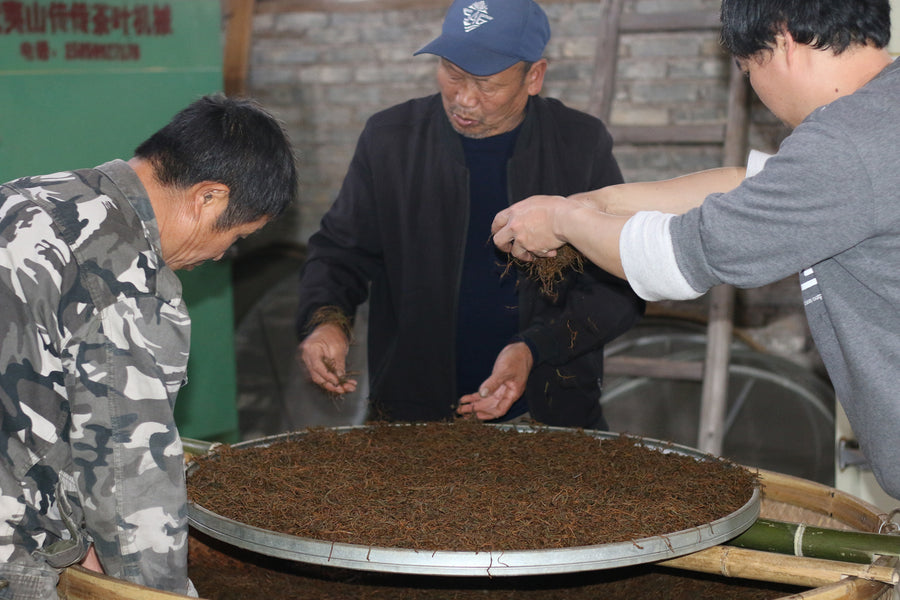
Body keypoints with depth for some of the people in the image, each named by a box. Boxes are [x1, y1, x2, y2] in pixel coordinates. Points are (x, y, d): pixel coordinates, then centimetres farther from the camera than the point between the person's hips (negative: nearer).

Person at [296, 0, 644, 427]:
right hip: (412, 413, 0)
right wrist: (324, 319, -11)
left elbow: (621, 284, 2)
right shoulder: (390, 139, 2)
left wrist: (535, 350, -12)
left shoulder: (582, 145, 0)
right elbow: (339, 250, 11)